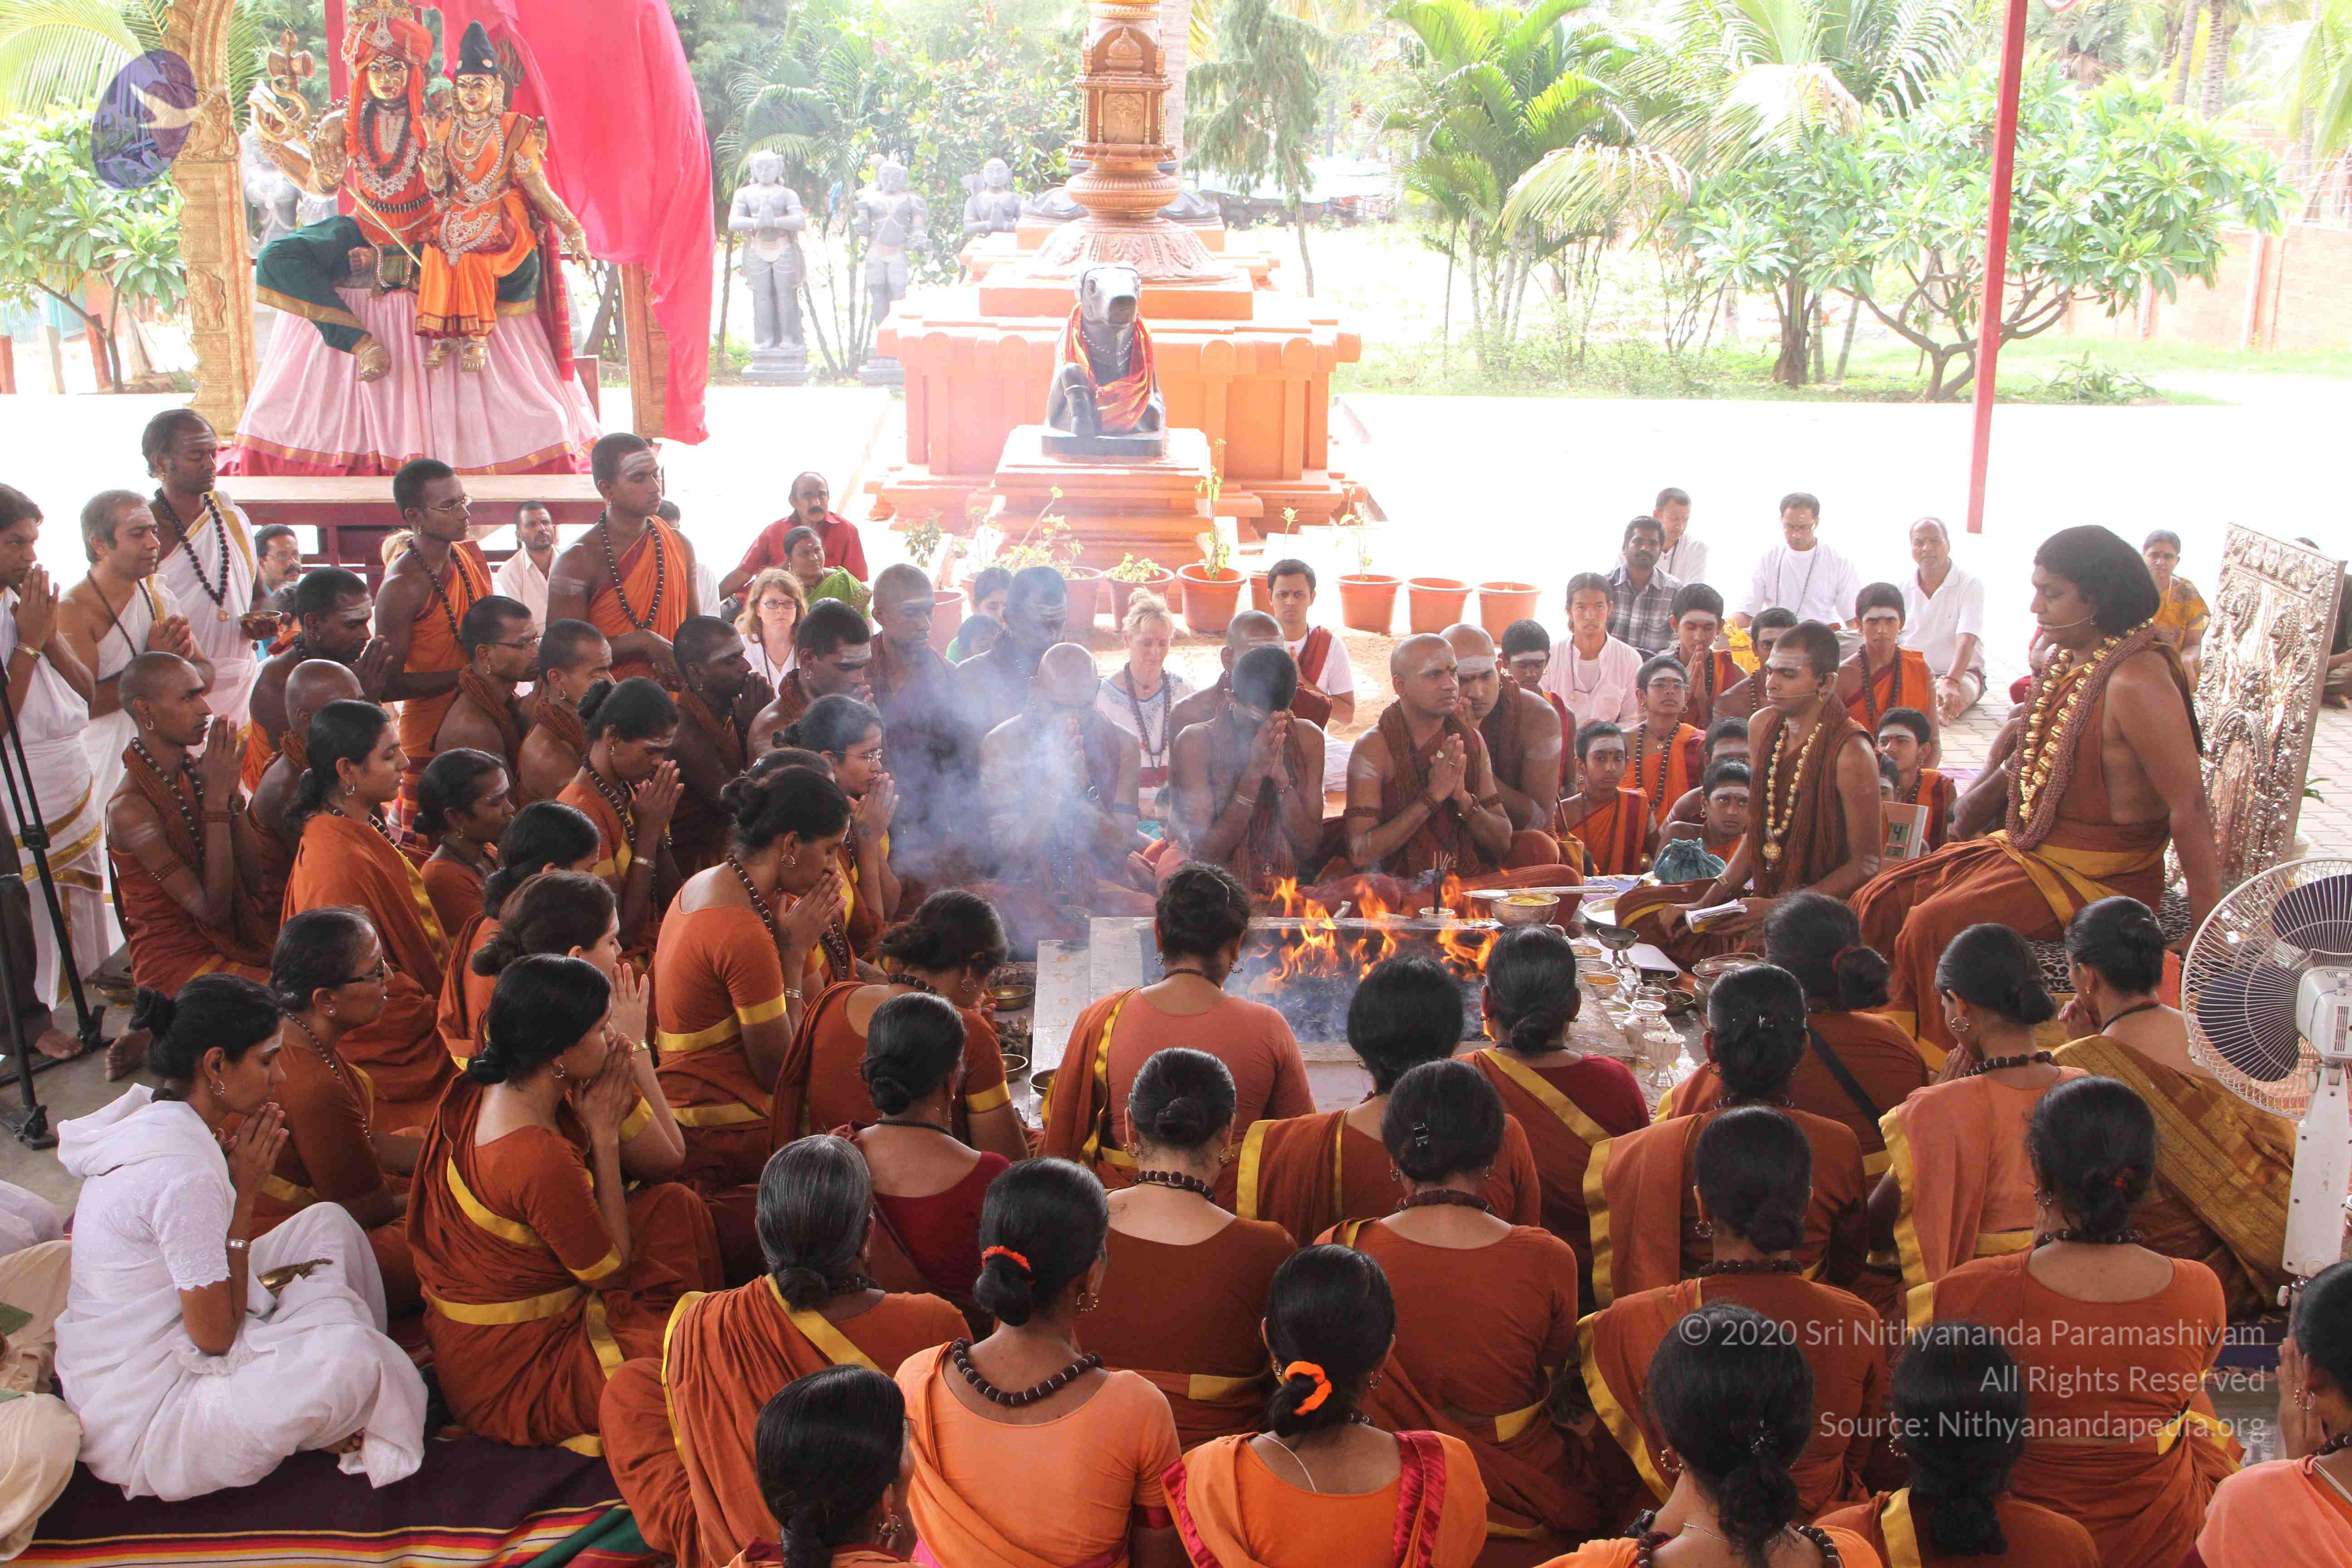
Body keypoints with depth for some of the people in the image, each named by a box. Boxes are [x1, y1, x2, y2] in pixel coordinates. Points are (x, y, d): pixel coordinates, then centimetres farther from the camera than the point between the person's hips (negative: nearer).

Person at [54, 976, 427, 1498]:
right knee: (349, 1358, -30)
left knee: (327, 1223, 7)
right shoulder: (185, 1172, -29)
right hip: (140, 1429, -10)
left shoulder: (145, 1117, 1)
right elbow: (215, 1336, -20)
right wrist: (244, 1196, -16)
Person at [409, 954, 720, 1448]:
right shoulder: (541, 1158, -32)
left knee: (673, 1204, 7)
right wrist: (604, 1133, -14)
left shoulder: (479, 1092, -4)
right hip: (509, 1379, -9)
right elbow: (612, 1269, -14)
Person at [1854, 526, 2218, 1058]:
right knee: (1878, 905, 0)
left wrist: (2206, 930, -20)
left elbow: (2190, 808, -20)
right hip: (2028, 850, 9)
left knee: (1934, 925, -26)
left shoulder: (2137, 679, -20)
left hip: (2099, 875, -9)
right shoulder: (2065, 660, 8)